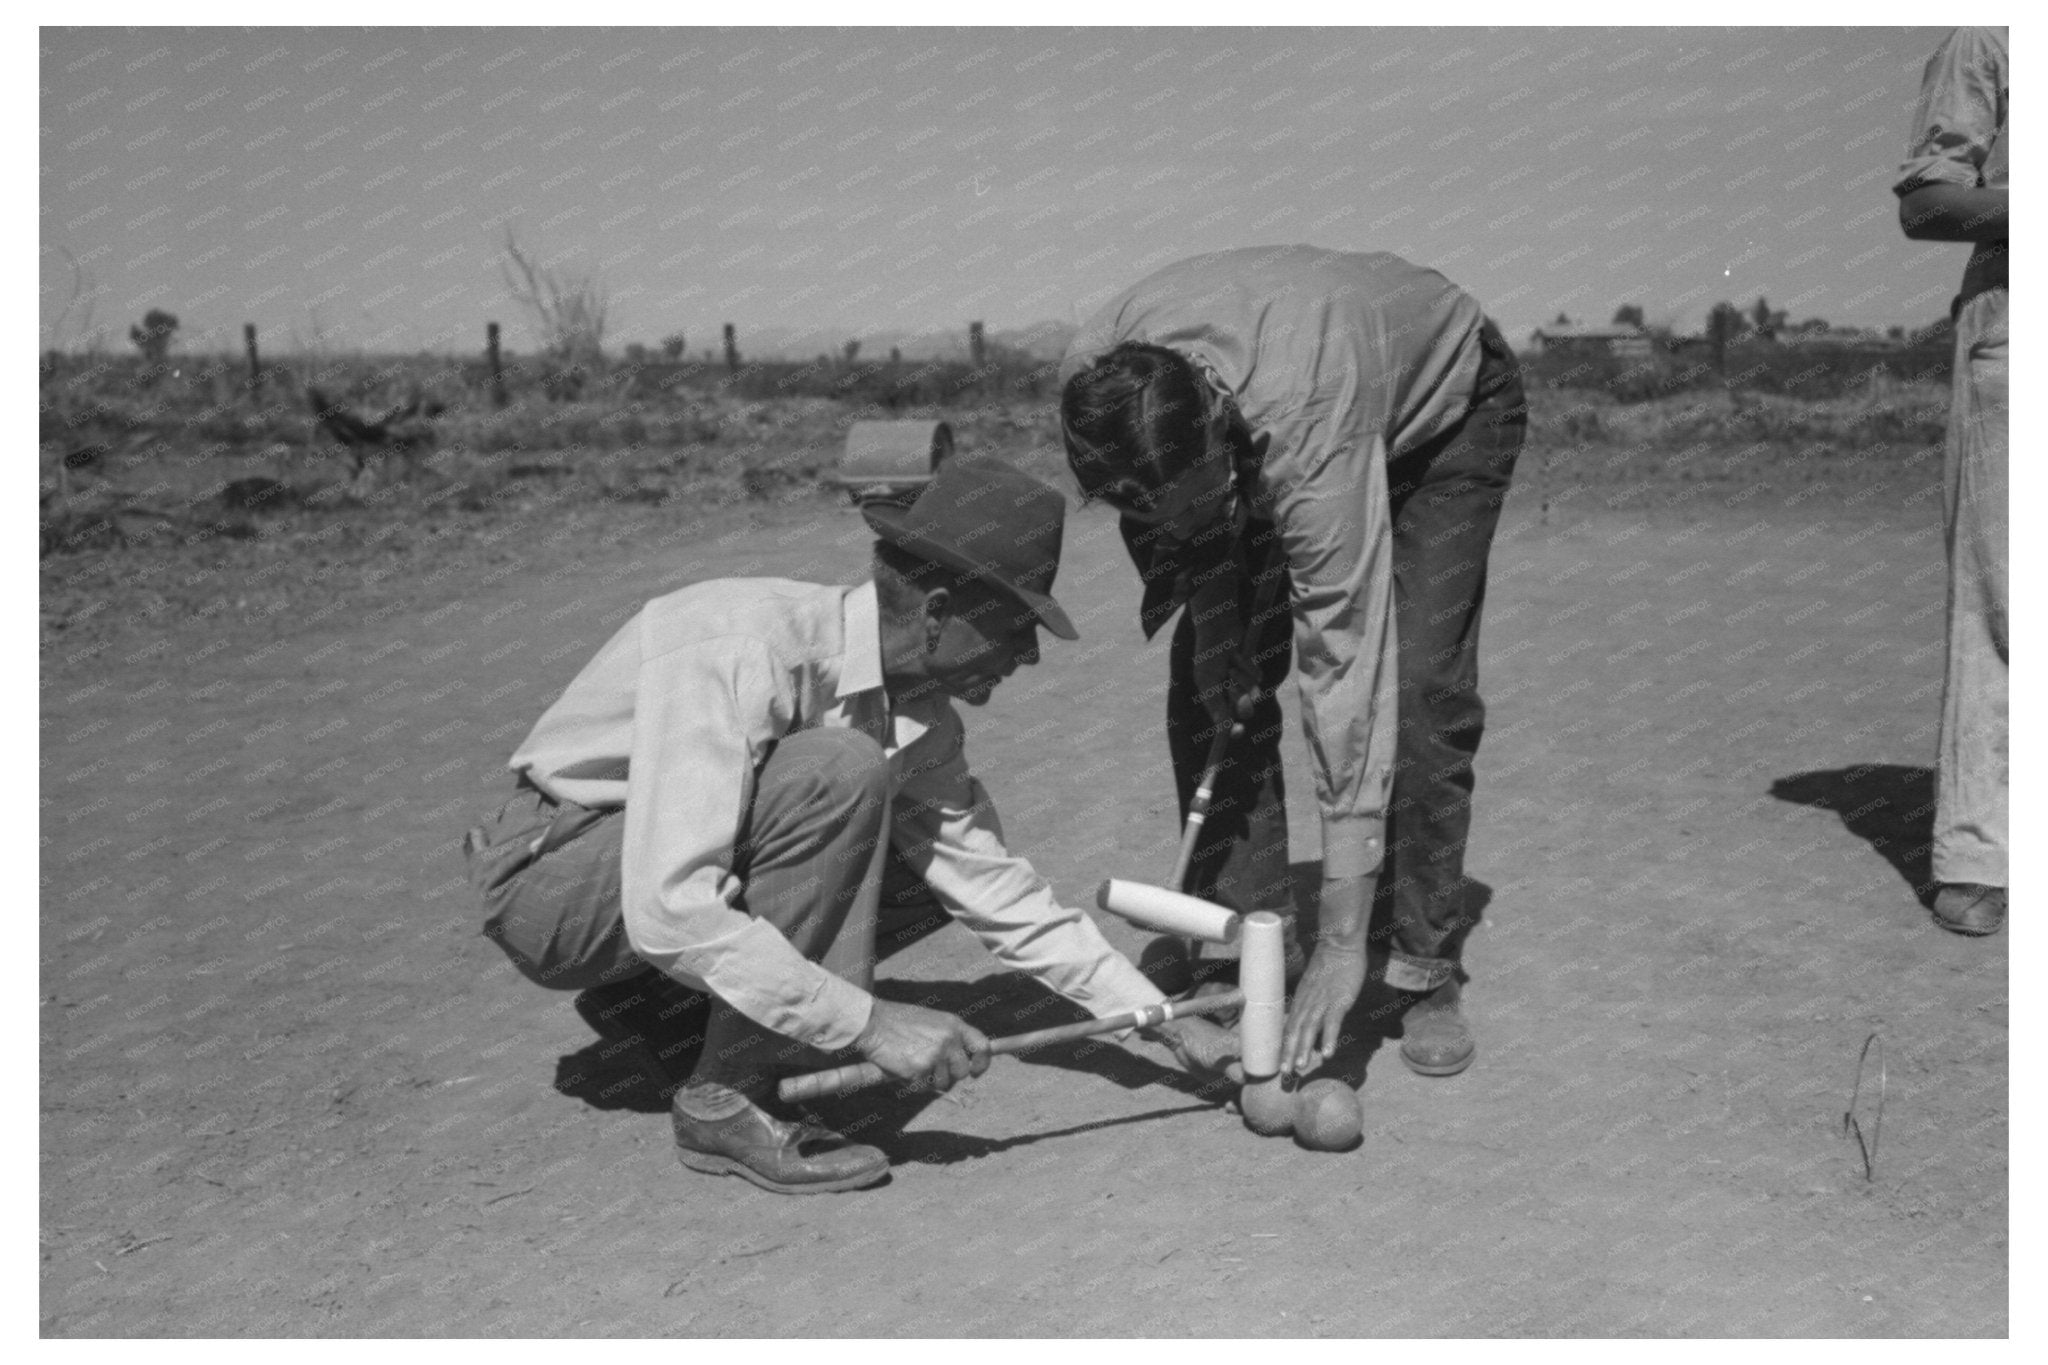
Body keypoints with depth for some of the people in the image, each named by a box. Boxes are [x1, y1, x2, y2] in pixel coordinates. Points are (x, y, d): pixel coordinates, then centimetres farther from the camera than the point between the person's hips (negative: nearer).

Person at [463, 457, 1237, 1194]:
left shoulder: (918, 711, -6)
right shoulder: (740, 648, -30)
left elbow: (994, 887, 0)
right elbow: (670, 908, -37)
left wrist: (1163, 1018, -4)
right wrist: (870, 1021, -36)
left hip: (673, 865, 8)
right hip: (549, 880, -8)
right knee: (840, 775, -28)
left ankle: (647, 991, 12)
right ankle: (726, 1100, -18)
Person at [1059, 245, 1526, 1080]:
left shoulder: (1309, 434, -46)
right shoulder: (1092, 383, -31)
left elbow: (1346, 678, -45)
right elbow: (1176, 520, -7)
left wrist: (1341, 943, -44)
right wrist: (1219, 645, -22)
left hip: (1446, 405, -5)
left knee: (1418, 686, -20)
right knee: (1208, 679, -9)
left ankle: (1428, 972, -5)